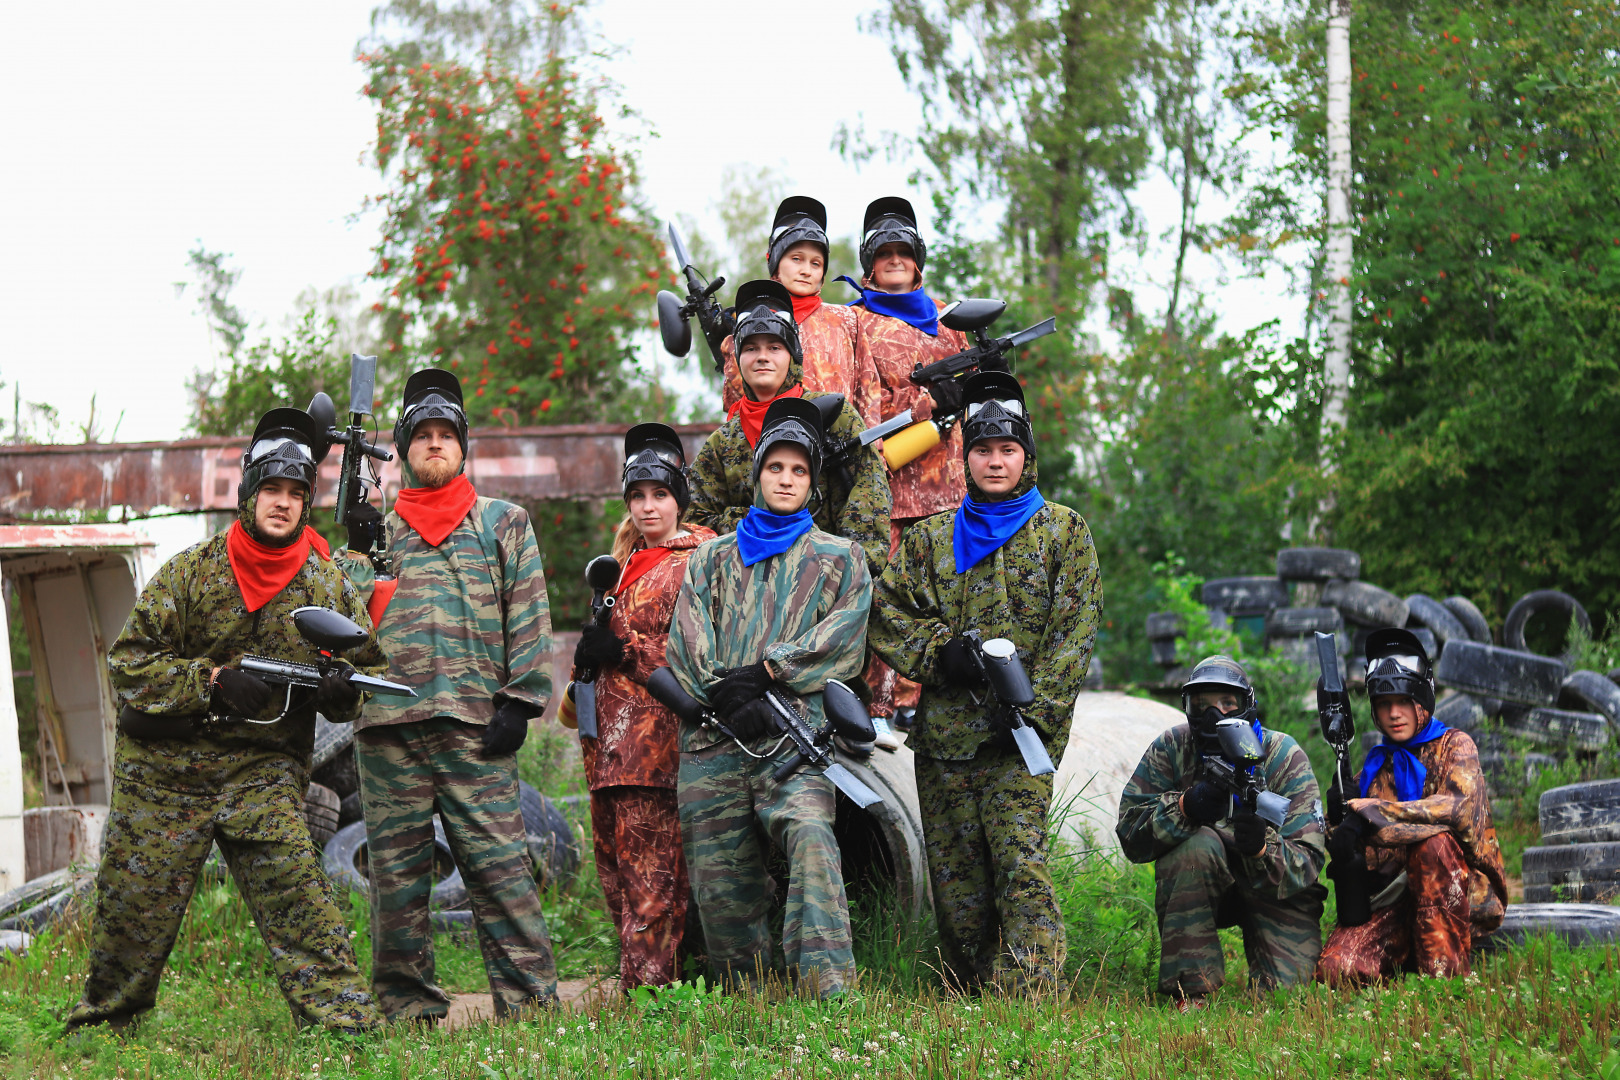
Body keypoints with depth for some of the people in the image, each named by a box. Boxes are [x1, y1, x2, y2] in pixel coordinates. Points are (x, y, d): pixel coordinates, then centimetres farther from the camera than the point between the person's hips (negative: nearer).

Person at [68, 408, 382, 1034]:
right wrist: (213, 681, -19)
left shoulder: (327, 584, 2)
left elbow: (371, 665, 11)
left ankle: (341, 1019, -18)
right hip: (163, 768, 0)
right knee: (135, 898, 5)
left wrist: (342, 688, -13)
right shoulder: (193, 571, -3)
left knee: (293, 887, -18)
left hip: (265, 769, 0)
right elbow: (129, 661, -6)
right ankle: (102, 1023, 27)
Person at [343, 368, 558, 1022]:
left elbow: (527, 619, 8)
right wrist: (357, 550, -1)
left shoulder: (504, 523, 15)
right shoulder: (376, 530, 20)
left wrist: (520, 701, -3)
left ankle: (530, 1001, -7)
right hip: (387, 723, 2)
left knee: (498, 865, -8)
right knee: (396, 873, 2)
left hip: (473, 722, -2)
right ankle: (409, 1009, 8)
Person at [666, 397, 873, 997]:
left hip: (793, 731, -3)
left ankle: (829, 989, -37)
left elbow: (842, 637, 2)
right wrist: (723, 695, -9)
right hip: (712, 737, 3)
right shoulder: (713, 558, 24)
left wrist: (765, 671, -9)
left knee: (810, 838, -28)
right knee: (718, 881, -1)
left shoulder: (838, 558, 19)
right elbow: (687, 641, 10)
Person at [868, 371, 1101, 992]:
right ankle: (971, 996, 12)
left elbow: (1074, 633, -1)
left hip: (1024, 733, -3)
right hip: (944, 727, 4)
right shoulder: (932, 538, 16)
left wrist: (1031, 709, -12)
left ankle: (1026, 997, -22)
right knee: (954, 874, 4)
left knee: (1021, 864, -17)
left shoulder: (1064, 532, 8)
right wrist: (942, 651, -7)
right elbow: (885, 608, 11)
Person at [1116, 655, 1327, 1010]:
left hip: (1276, 889, 0)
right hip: (1196, 890, 1)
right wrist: (1183, 808, -40)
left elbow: (1307, 861, -22)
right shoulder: (1171, 749, -13)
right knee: (1197, 844, -33)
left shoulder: (1284, 757, -17)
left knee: (1284, 986, -21)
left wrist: (1262, 847, -45)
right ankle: (1189, 990, -26)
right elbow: (1130, 835, -21)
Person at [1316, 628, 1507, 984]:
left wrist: (1376, 813, -20)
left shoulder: (1453, 745, 2)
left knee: (1433, 842, -36)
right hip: (1398, 903, 3)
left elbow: (1461, 808, -21)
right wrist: (1344, 836, -17)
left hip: (1468, 898, -3)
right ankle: (1413, 963, 4)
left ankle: (1444, 971, -29)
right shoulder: (1376, 768, 14)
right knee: (1337, 968, -24)